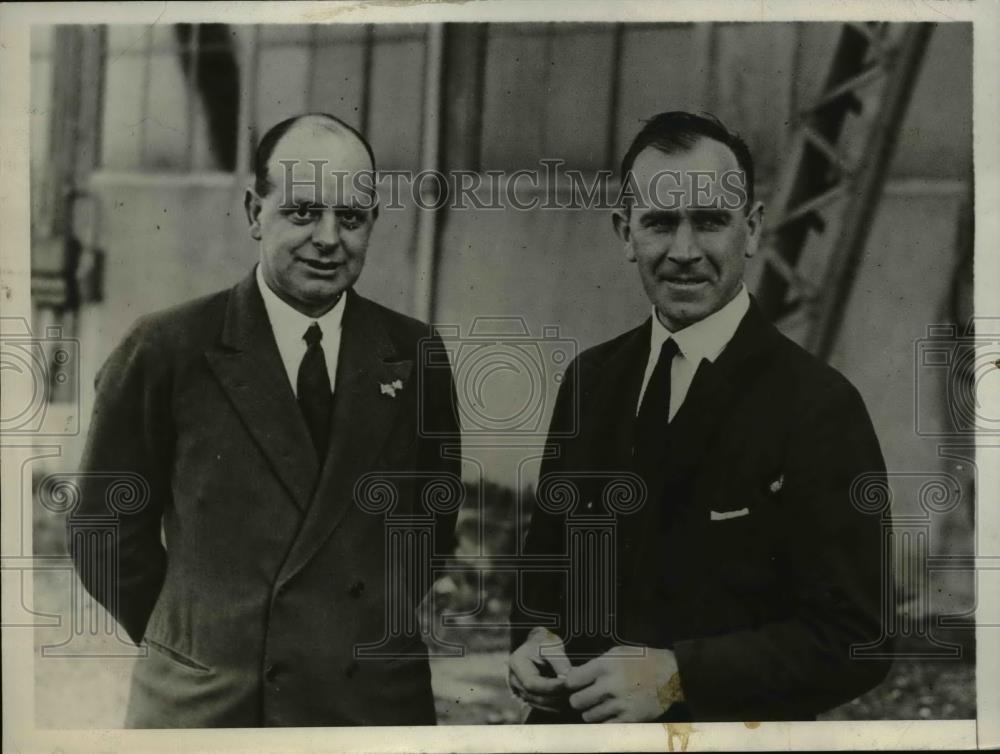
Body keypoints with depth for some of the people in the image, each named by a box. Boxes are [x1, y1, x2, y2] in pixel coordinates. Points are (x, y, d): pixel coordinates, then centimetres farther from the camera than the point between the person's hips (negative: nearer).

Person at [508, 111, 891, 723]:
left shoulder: (818, 407, -17)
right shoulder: (590, 379, 0)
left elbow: (852, 642, -17)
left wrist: (676, 677, -24)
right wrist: (535, 638, -8)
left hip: (726, 730, -4)